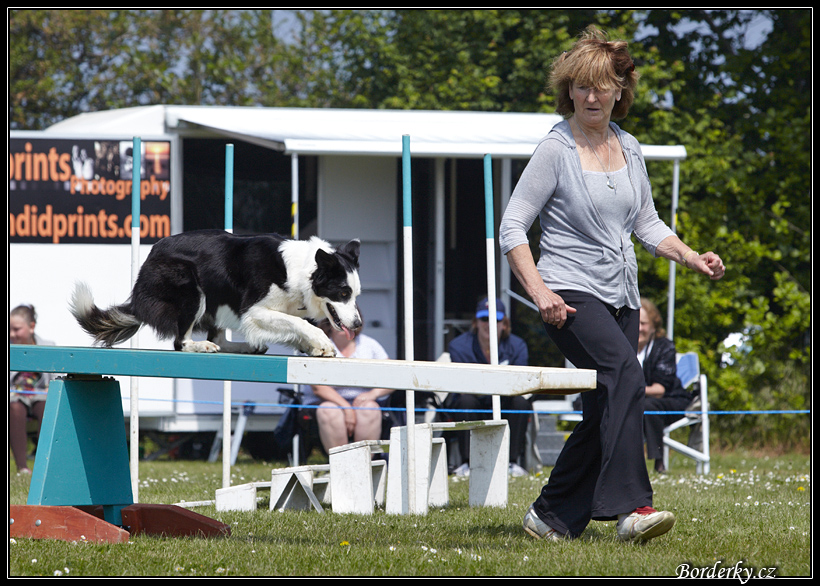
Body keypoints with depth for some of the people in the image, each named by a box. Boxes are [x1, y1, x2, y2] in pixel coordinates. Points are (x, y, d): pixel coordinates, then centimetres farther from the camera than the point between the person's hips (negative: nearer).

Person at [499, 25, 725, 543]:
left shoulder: (630, 150, 12)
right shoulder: (556, 150, -6)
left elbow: (646, 224, 23)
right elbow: (513, 227, -7)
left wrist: (692, 257, 7)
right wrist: (538, 291, -18)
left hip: (621, 296, 7)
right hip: (571, 293, -7)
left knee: (605, 412, 4)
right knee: (625, 374, -29)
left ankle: (552, 517, 18)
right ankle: (630, 506, -36)